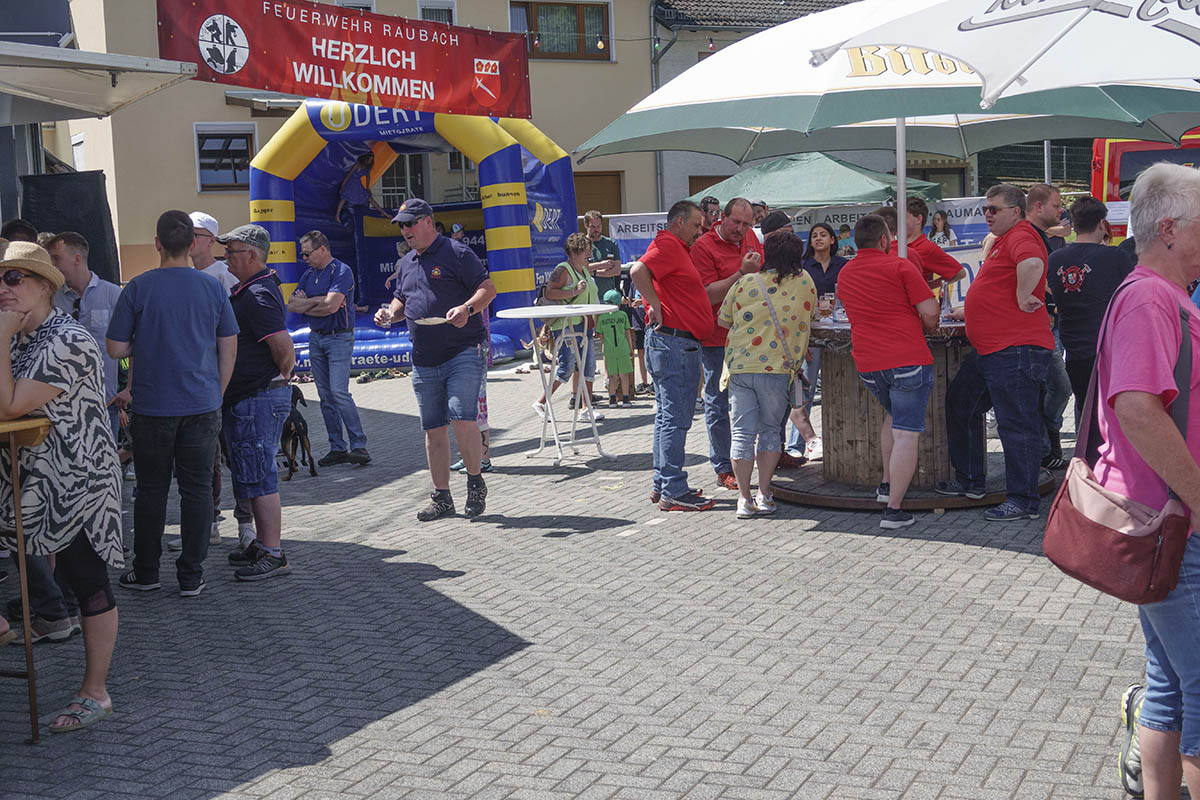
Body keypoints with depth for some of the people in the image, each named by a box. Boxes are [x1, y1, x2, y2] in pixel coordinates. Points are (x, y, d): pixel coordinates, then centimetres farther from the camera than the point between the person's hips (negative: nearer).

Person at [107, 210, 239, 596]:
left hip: (152, 408, -1)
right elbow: (229, 349, 4)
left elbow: (116, 349, -5)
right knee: (197, 489, 6)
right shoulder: (212, 288, 0)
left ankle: (146, 572, 20)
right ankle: (191, 576, 9)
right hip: (202, 406, 1)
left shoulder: (138, 288, -8)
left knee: (151, 490, 10)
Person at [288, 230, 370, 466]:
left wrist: (304, 305, -3)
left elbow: (331, 306, -20)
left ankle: (358, 445, -8)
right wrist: (317, 301, -9)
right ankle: (337, 448, 9)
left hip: (339, 338, -7)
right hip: (315, 338, 7)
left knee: (339, 392, -15)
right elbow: (291, 305, 6)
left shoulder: (341, 271, -10)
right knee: (325, 395, 5)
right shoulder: (308, 274, 14)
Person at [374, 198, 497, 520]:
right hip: (424, 360, 7)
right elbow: (401, 300, 29)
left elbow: (488, 288, -7)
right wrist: (390, 313, 7)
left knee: (462, 419, -17)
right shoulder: (407, 263, 18)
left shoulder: (457, 253, -4)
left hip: (464, 352, -7)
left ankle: (476, 483, 4)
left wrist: (467, 309, -24)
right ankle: (441, 497, 17)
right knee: (433, 429, 8)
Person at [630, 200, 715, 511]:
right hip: (673, 341, -11)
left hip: (680, 342, 11)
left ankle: (662, 485, 21)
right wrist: (656, 305, -22)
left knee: (668, 416, 14)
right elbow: (638, 270, -28)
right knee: (675, 418, -8)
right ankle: (673, 492, -6)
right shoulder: (667, 245, -11)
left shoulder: (679, 249, 22)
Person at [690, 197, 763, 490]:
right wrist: (742, 273, -24)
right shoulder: (703, 246, -11)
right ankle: (723, 469, 8)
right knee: (718, 405, 1)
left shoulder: (751, 240, 9)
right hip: (717, 338, -6)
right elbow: (709, 294, -18)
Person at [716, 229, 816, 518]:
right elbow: (810, 312, 18)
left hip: (740, 365, 0)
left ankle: (744, 498, 4)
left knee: (743, 432, 4)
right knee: (770, 429, 13)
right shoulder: (803, 281, 2)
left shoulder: (744, 283, 2)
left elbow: (722, 320, 12)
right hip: (777, 367, 0)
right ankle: (764, 495, 11)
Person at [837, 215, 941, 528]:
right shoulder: (900, 266, -6)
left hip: (867, 365, 6)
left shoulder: (844, 274, 13)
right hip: (908, 360, -6)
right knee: (906, 434, -5)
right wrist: (925, 326, 12)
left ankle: (887, 485, 26)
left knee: (893, 416, 29)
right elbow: (930, 314, -9)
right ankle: (894, 509, -10)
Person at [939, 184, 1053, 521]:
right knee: (960, 405, 19)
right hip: (989, 350, 12)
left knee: (1016, 424, -7)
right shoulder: (1003, 240, 21)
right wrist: (971, 310, 34)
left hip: (1016, 351, -12)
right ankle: (970, 480, 30)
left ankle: (1023, 500, -1)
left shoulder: (1021, 236, -13)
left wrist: (1023, 299, -24)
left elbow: (1032, 265, -36)